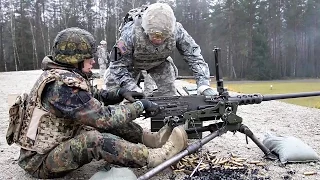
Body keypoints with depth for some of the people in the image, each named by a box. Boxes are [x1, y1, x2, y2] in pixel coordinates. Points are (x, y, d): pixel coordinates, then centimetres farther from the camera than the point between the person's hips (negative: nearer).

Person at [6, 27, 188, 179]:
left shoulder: (65, 74, 1)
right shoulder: (63, 84, -29)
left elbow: (93, 96, 13)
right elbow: (104, 118, -30)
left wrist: (120, 93, -5)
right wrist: (140, 106, -19)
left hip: (61, 141, 9)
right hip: (41, 160, -9)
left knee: (112, 116, 0)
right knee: (95, 140, -35)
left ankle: (150, 138, 0)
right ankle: (154, 157, -21)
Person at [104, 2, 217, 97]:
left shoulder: (177, 31, -35)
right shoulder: (130, 34, -41)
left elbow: (194, 55, -27)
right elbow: (118, 66, -34)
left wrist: (204, 85, -39)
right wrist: (134, 90, -46)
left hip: (159, 62, 2)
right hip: (131, 62, -1)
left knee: (169, 92, -7)